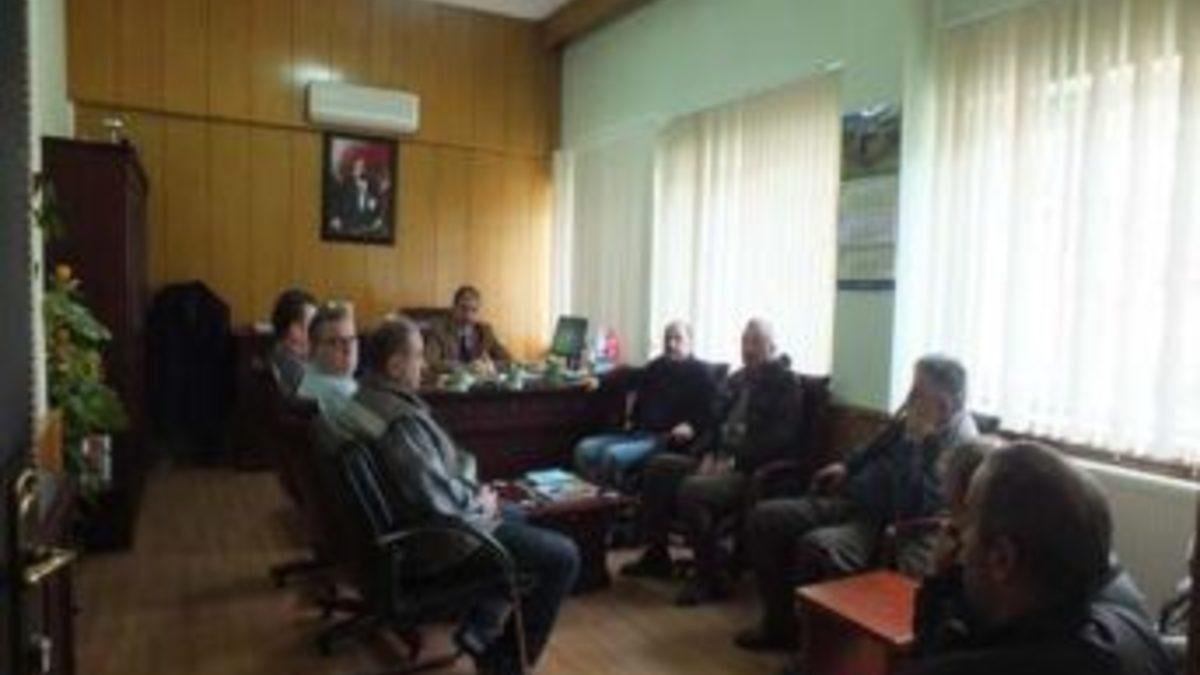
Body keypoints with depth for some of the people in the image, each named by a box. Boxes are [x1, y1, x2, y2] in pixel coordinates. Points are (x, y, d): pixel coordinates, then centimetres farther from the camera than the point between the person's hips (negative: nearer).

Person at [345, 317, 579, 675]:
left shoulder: (369, 395, 0)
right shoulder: (400, 420, -31)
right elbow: (440, 500, -31)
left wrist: (473, 490, 4)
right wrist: (480, 502, -12)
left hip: (421, 515, 10)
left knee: (517, 519, 31)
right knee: (563, 556, -5)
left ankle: (478, 630, 28)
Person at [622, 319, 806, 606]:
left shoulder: (786, 384, -9)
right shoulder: (739, 379, 16)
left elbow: (780, 441, -18)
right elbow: (717, 421, 20)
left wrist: (735, 461, -20)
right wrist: (708, 454, 2)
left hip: (753, 471, -9)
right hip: (721, 459, 9)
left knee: (691, 489, -31)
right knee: (657, 466, 1)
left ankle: (710, 579, -15)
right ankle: (657, 555, 9)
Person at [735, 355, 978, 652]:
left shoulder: (959, 443, -16)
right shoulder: (911, 420, 9)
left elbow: (917, 509, -27)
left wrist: (914, 443, -26)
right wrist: (847, 467, 17)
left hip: (889, 527, -9)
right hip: (851, 502, 9)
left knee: (816, 546, -36)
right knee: (763, 517, -3)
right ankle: (780, 621, 7)